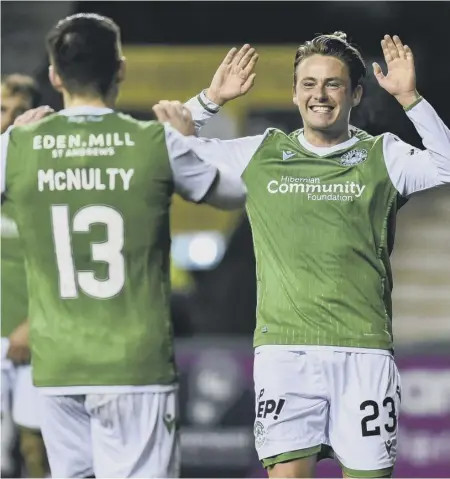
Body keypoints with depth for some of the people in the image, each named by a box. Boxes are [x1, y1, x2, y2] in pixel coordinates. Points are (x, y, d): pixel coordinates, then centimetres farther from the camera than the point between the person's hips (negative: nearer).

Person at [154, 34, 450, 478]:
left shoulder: (383, 156, 7)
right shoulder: (260, 153, 12)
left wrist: (410, 99, -15)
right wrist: (210, 99, 4)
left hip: (363, 349, 0)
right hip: (284, 347, 1)